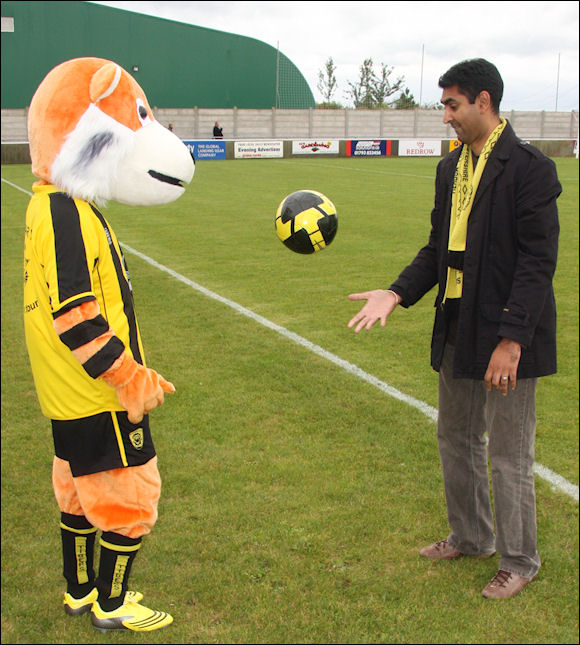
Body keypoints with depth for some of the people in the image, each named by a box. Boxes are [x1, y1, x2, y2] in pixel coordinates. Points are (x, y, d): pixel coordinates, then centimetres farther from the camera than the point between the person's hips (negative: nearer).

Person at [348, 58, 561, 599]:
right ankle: (469, 537, 39)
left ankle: (518, 560, 24)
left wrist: (511, 338, -21)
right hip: (458, 332, 8)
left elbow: (538, 260, -17)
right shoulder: (451, 168, 11)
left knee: (509, 454, 4)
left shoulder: (530, 168, -14)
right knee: (456, 440, 19)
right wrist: (397, 293, -1)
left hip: (508, 336, -8)